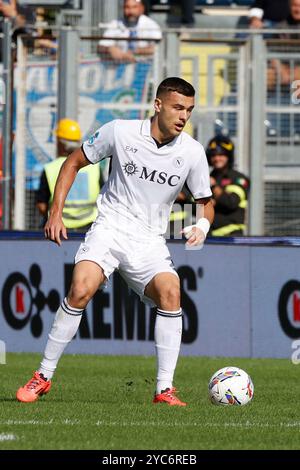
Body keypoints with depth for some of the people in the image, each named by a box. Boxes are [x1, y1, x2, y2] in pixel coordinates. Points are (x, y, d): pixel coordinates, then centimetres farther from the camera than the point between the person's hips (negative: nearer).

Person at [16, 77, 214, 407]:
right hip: (110, 227, -2)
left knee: (170, 292, -25)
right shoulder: (120, 132, -8)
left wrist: (202, 225, -13)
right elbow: (74, 163, 6)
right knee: (81, 289, -25)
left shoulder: (192, 152, -3)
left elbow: (205, 202, 11)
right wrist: (56, 213, -1)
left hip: (150, 240, 2)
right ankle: (44, 376, -12)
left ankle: (164, 389, -18)